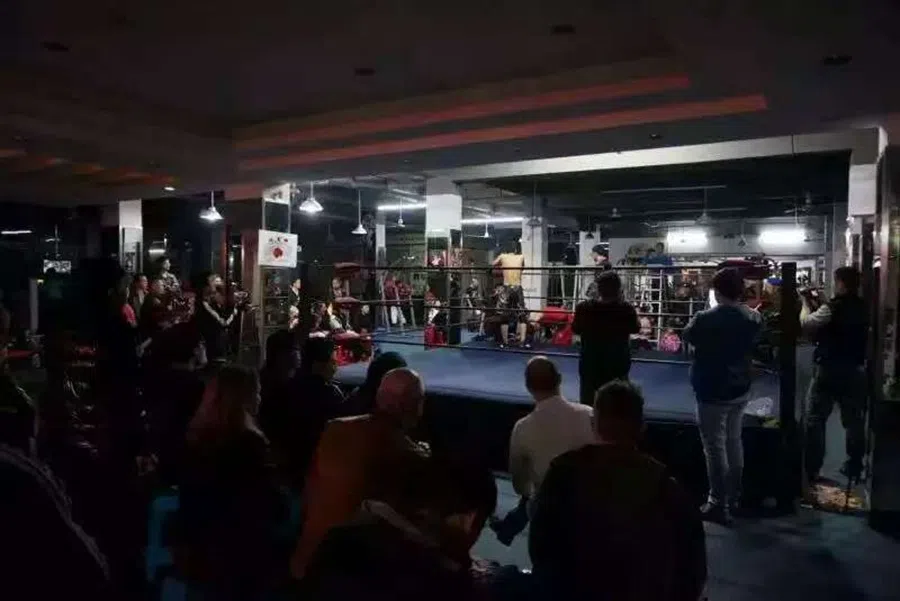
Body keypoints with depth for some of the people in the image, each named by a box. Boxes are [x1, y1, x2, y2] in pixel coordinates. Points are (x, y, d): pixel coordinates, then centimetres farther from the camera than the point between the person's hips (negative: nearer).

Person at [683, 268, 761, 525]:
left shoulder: (706, 318, -20)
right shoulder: (754, 318, -2)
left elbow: (686, 336, -3)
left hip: (713, 392, -7)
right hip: (741, 389, 7)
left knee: (715, 447, 0)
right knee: (734, 441, 19)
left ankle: (719, 504, 6)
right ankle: (733, 496, 32)